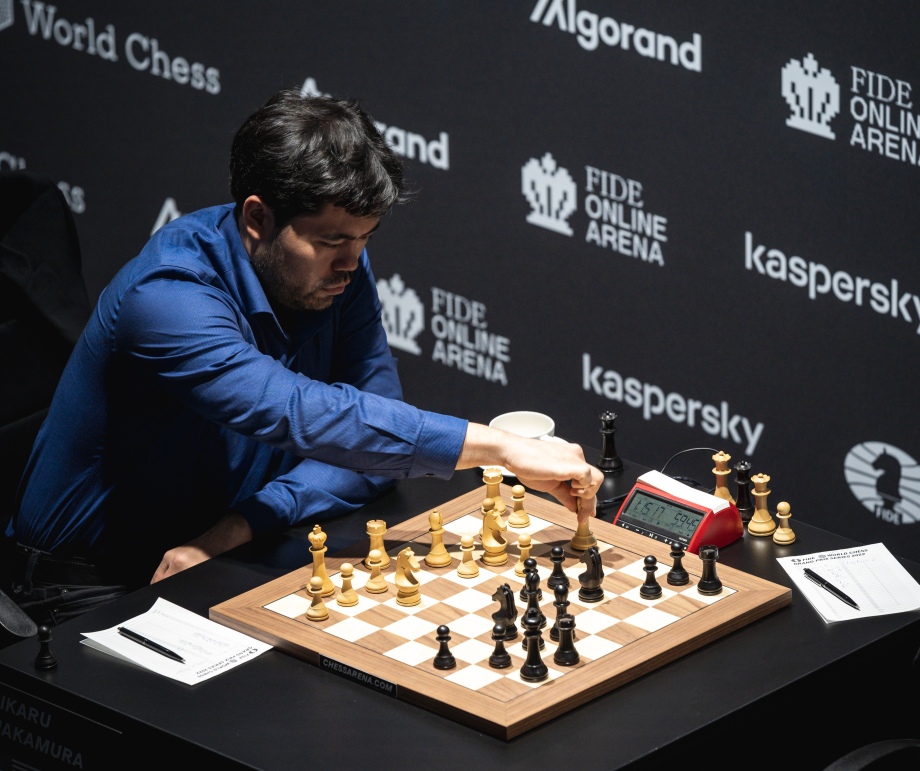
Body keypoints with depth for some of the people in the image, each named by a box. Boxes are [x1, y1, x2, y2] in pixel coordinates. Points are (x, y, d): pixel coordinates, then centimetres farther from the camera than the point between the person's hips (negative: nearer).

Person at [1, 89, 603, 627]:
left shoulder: (340, 268, -5)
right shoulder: (167, 293, -28)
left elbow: (376, 448, -8)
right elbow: (296, 414, -41)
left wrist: (240, 526, -24)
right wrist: (499, 448, -44)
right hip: (96, 588, -7)